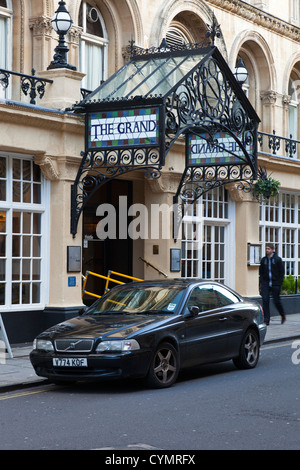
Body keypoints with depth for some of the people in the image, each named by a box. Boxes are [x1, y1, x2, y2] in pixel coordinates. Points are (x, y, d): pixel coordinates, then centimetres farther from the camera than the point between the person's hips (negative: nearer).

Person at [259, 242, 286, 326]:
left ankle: (283, 315, 30)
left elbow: (282, 272, -1)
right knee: (265, 300, -7)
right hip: (265, 283, 3)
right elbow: (261, 272, 13)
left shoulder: (278, 259, -2)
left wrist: (279, 283, -9)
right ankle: (266, 320, -4)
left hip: (275, 284, -3)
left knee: (276, 301, 2)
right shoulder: (263, 260, 8)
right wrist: (261, 283, 4)